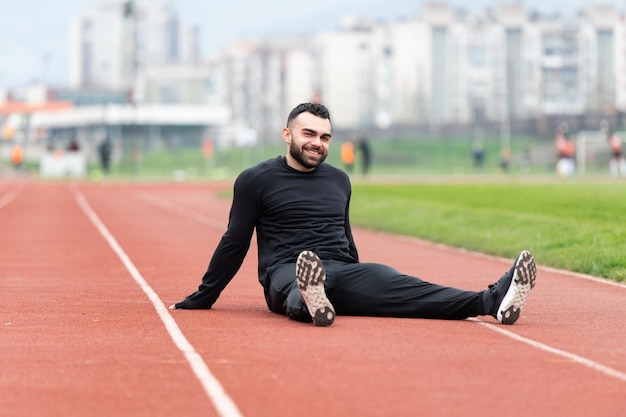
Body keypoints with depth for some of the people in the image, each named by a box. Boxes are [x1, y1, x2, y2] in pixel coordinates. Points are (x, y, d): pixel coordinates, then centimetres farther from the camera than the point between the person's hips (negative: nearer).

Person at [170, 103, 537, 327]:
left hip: (341, 270, 3)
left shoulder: (339, 181, 20)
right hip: (286, 271, -3)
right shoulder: (256, 181, 7)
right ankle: (310, 303, -80)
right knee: (297, 285, -41)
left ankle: (493, 300, -49)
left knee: (395, 284, -26)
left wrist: (362, 291, 34)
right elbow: (235, 244, 11)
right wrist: (201, 299, 12)